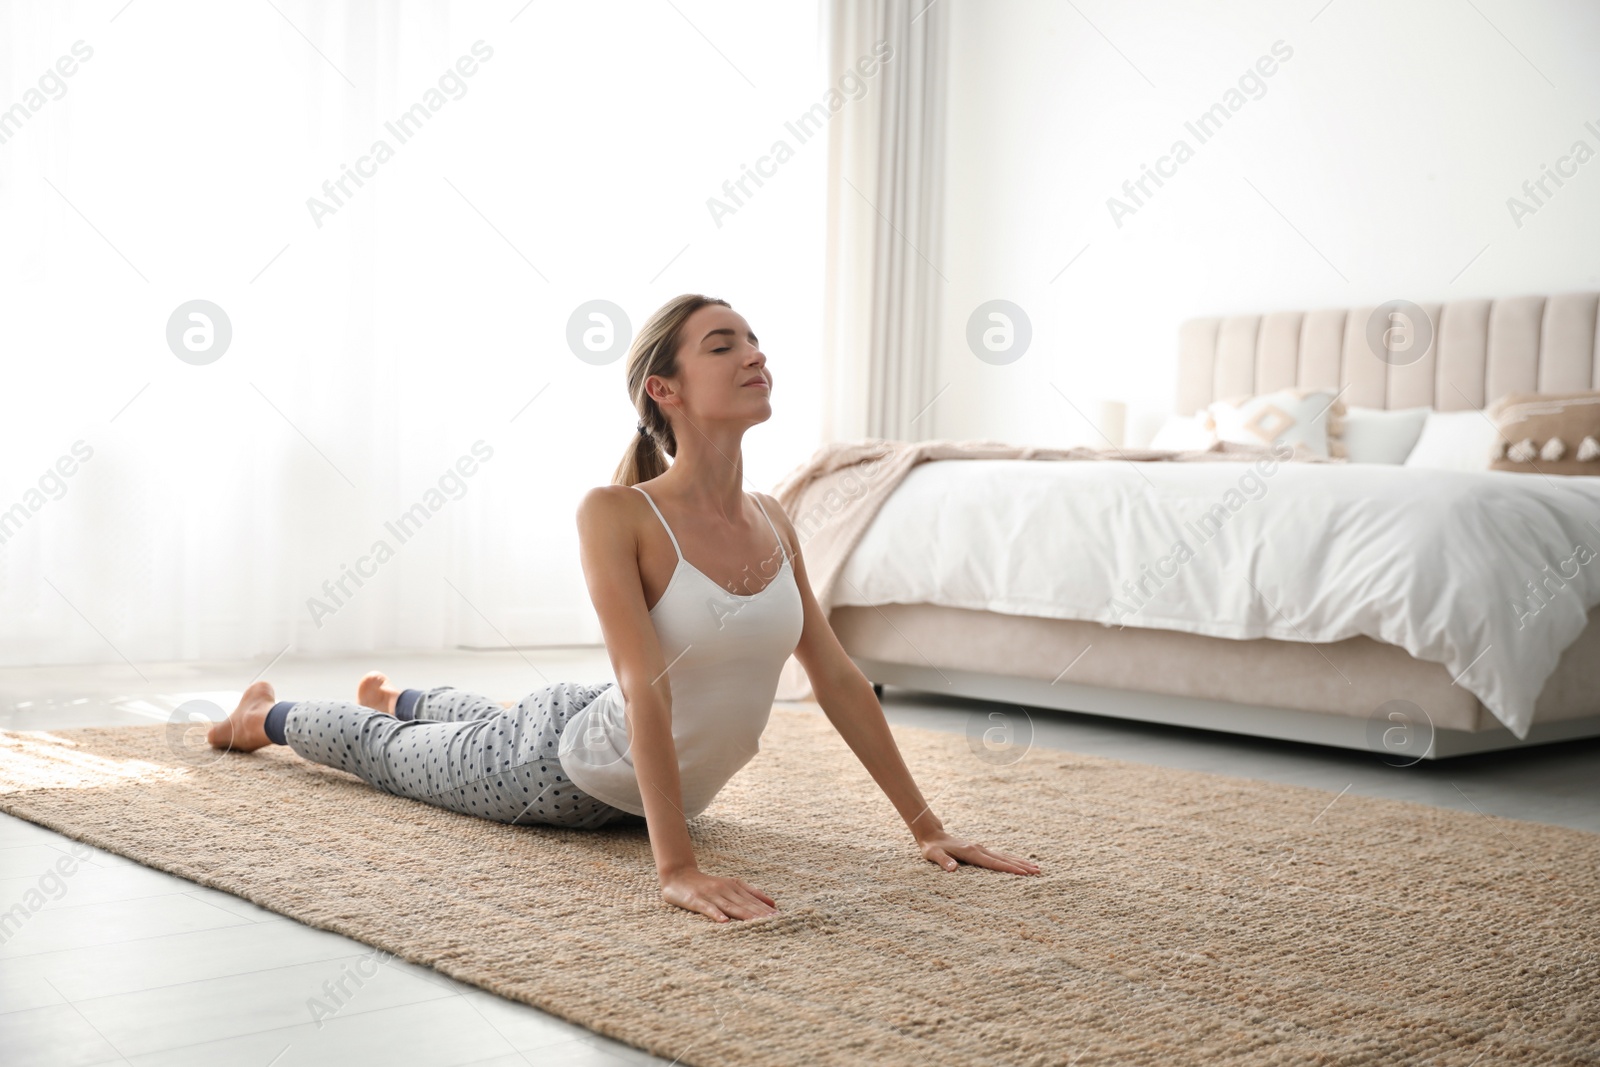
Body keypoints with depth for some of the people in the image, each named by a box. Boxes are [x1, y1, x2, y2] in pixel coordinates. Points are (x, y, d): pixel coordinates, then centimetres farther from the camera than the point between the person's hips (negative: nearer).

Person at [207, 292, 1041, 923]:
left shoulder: (772, 522, -13)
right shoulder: (616, 513, -32)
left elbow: (836, 677, -8)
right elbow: (645, 686, -39)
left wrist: (925, 825, -10)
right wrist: (675, 866, -44)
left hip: (655, 785, 6)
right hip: (562, 770, -6)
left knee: (495, 723, 38)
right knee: (386, 752, 23)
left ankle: (401, 698, 69)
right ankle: (268, 714, 54)